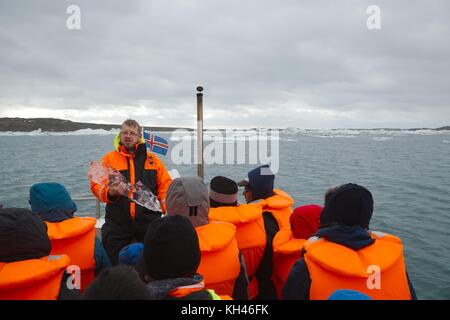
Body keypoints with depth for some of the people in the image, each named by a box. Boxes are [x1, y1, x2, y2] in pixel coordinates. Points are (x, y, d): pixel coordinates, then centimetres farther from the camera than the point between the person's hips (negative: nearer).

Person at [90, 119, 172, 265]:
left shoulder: (153, 159, 12)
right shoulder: (109, 158, 8)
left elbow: (165, 185, 8)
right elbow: (95, 185, 3)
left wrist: (168, 209, -7)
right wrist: (110, 192, -19)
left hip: (149, 222, 1)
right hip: (117, 224, 0)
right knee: (115, 264, 8)